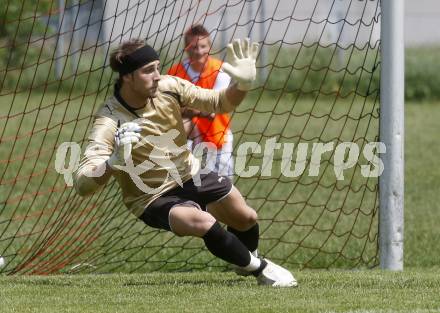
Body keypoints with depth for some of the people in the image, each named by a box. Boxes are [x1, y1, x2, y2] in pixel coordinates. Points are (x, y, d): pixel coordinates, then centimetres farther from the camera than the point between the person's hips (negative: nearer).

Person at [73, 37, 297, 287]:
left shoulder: (167, 87, -15)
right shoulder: (109, 121, -31)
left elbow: (220, 103, -1)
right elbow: (82, 185, -38)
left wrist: (243, 84, -22)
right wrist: (114, 162, -57)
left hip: (191, 175, 6)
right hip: (156, 198, -6)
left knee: (246, 219, 13)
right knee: (204, 223, -30)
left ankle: (248, 261, 50)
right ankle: (261, 269, -4)